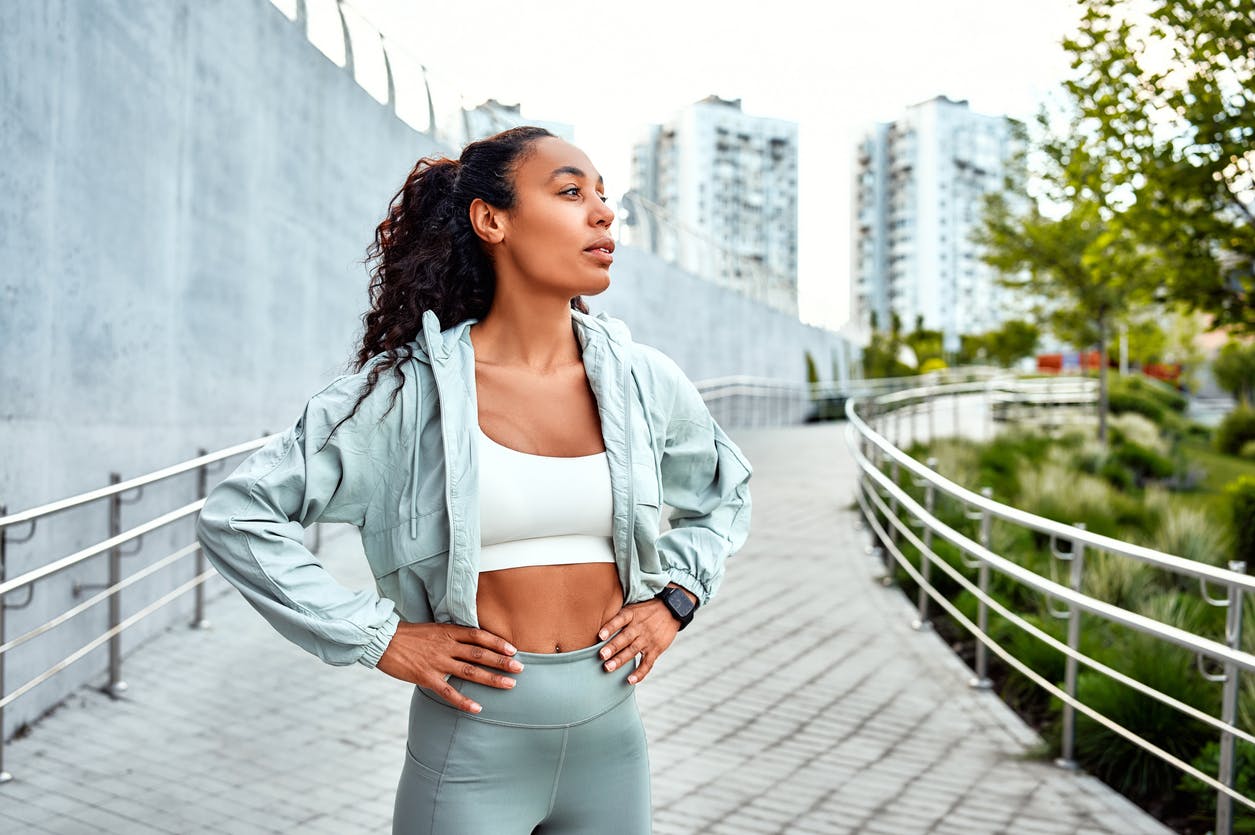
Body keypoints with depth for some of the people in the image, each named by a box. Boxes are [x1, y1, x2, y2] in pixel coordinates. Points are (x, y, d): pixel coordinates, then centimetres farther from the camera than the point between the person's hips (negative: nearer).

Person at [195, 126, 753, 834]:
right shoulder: (411, 388, -12)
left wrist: (674, 597, 4)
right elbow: (235, 518, -10)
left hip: (612, 744, 4)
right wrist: (378, 636, -12)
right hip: (471, 753, -3)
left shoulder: (643, 381, -1)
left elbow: (727, 492, 18)